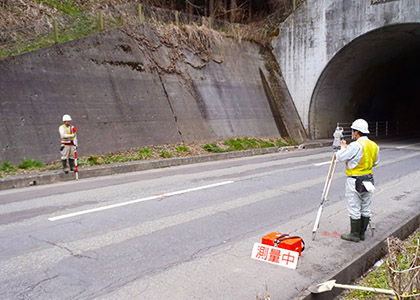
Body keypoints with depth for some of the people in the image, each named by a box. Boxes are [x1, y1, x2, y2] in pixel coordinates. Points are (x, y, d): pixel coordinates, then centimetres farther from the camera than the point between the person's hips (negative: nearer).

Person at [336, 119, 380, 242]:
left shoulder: (356, 145, -20)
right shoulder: (374, 145, 5)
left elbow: (340, 157, -16)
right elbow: (375, 162, 16)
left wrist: (343, 147, 3)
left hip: (355, 181, -8)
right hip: (368, 180, 8)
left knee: (354, 209, 1)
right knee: (365, 208, 14)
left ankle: (355, 234, 9)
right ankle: (362, 233, 23)